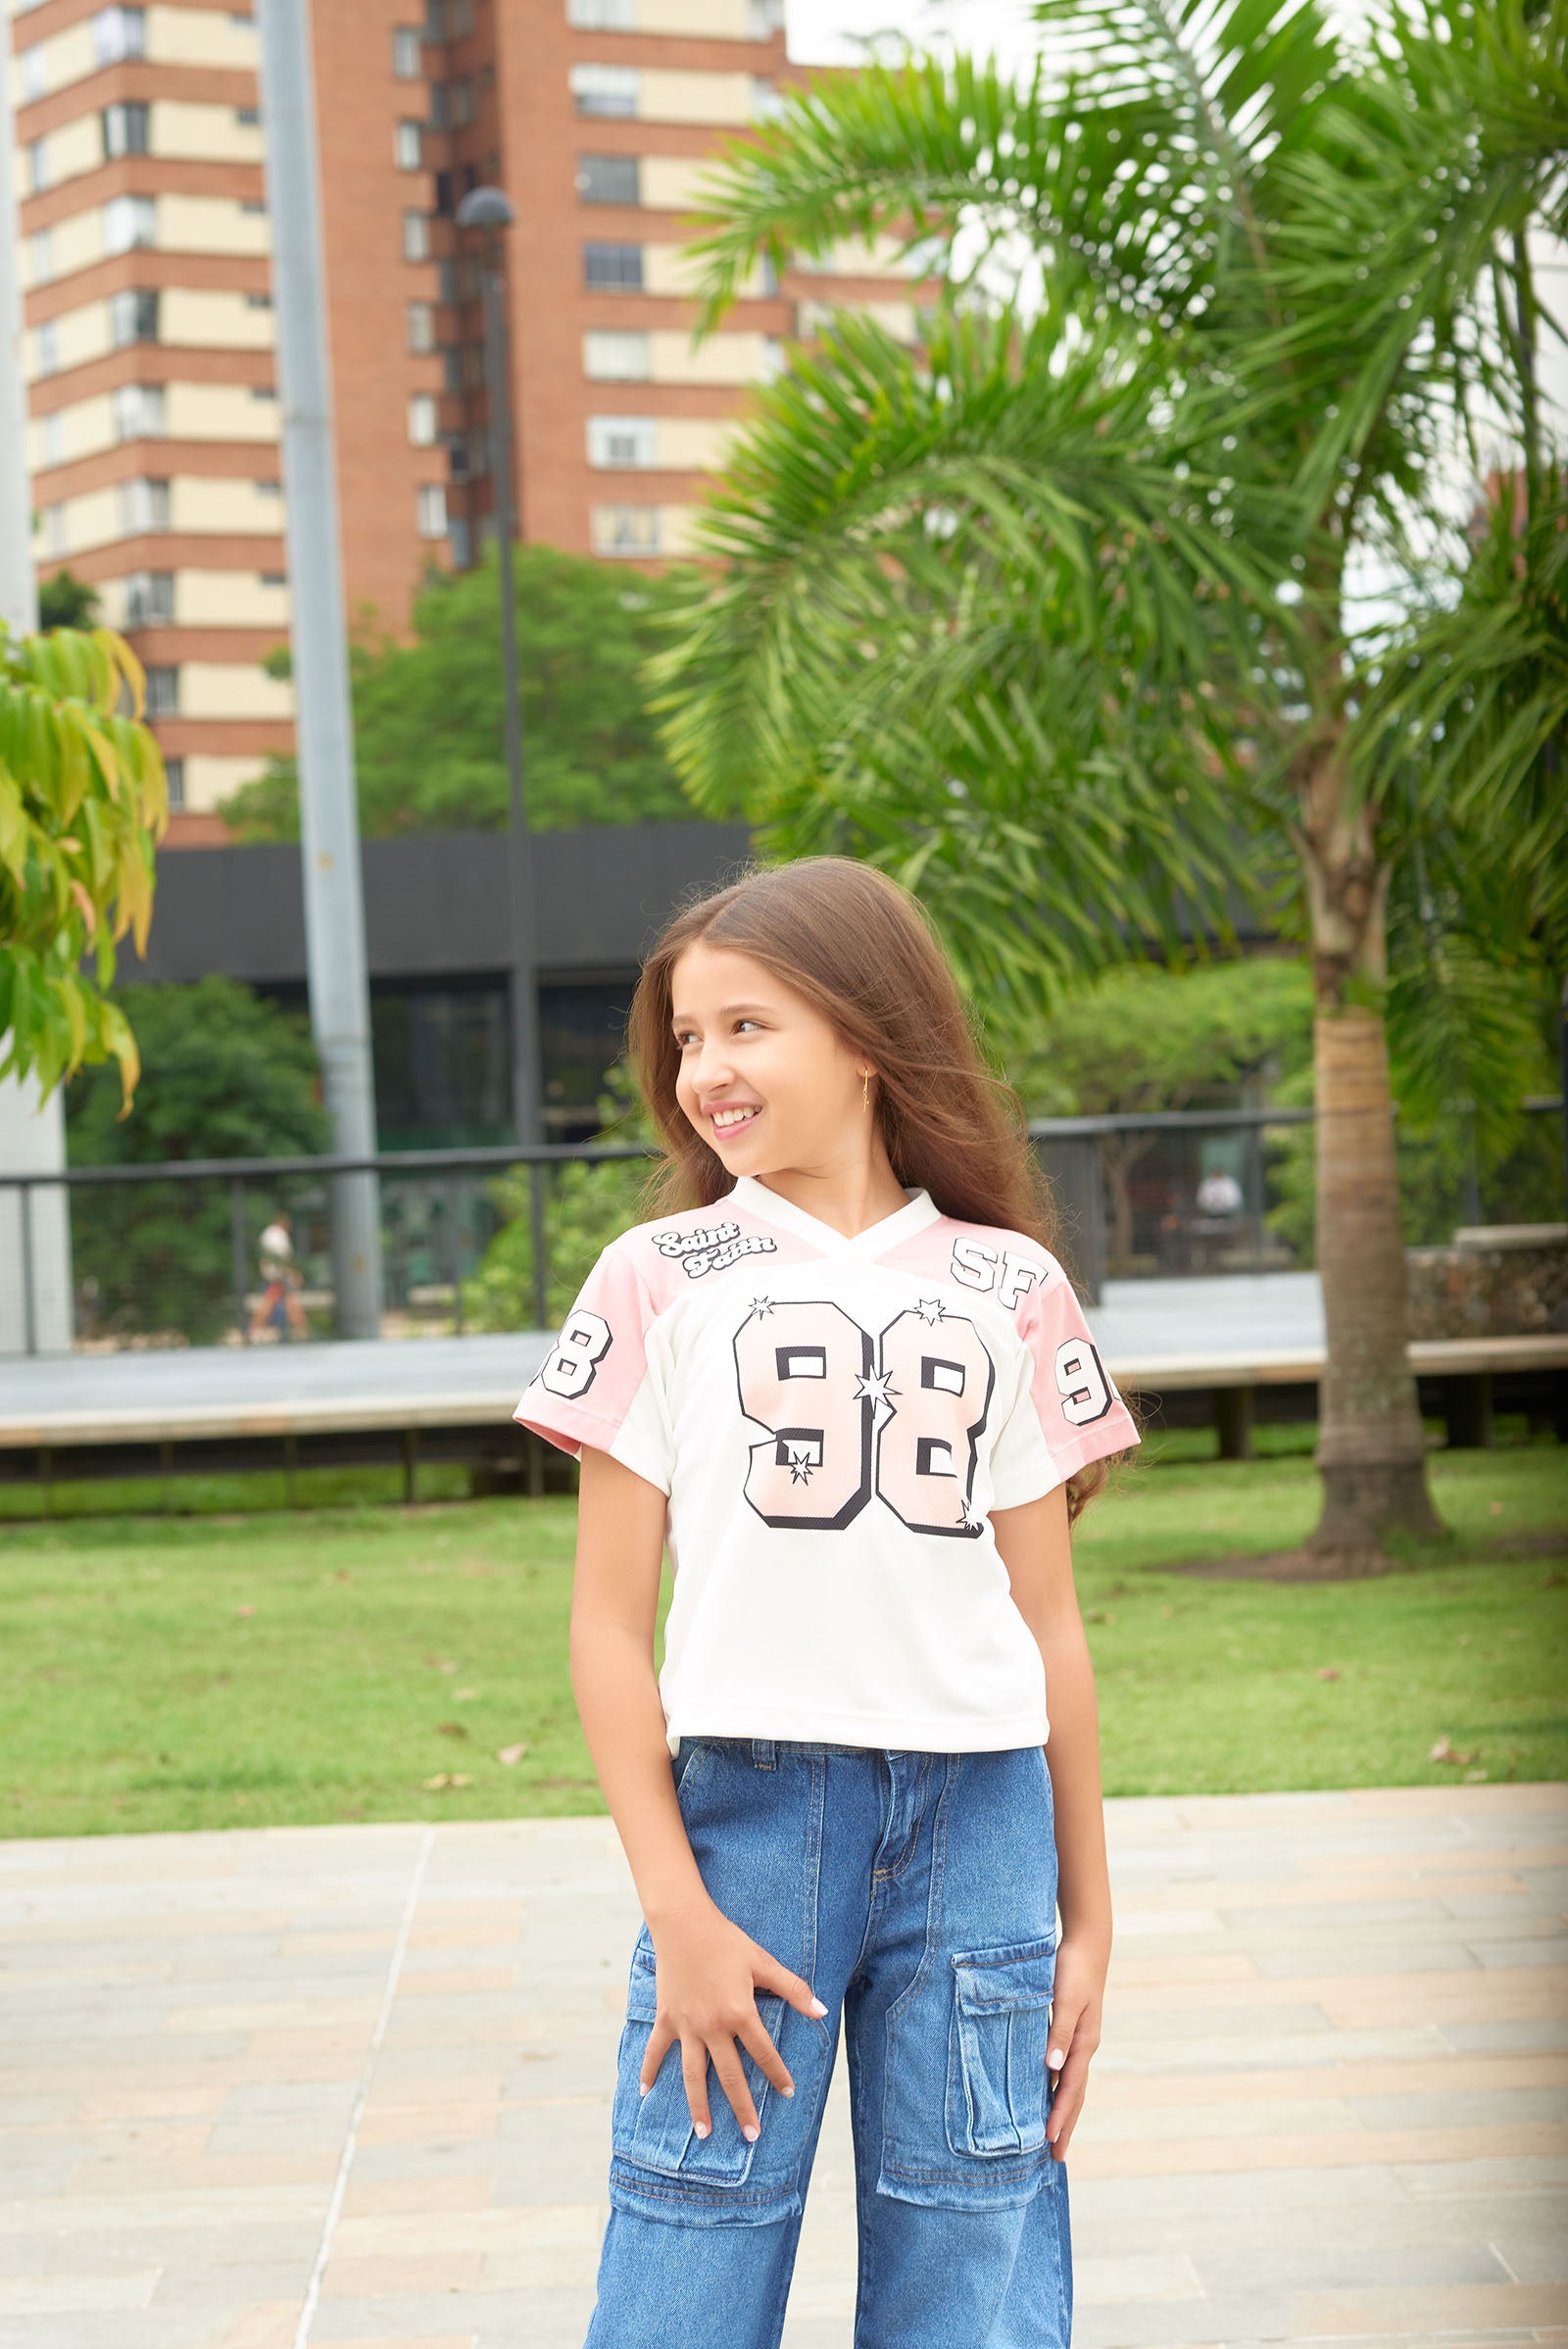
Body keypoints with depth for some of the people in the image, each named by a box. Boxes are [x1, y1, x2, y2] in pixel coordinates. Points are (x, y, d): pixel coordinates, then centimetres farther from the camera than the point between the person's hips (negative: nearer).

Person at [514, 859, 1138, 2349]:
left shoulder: (1011, 1287, 10)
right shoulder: (657, 1282, 5)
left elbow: (1048, 1623, 12)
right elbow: (609, 1623, 2)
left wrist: (1088, 1917, 11)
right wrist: (675, 1911, -6)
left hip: (977, 1819, 2)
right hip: (744, 1800, -1)